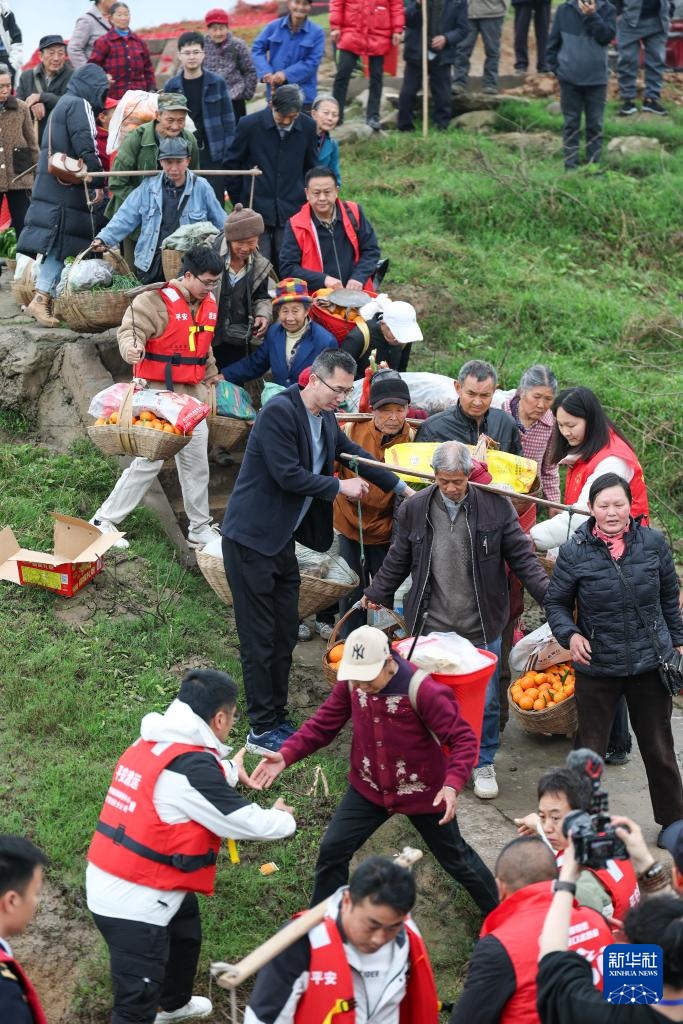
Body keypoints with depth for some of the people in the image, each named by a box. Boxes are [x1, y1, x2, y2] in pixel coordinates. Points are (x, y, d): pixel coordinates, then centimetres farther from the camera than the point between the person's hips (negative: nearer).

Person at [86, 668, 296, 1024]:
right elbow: (244, 822, -15)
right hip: (134, 900, -10)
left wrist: (229, 770, 33)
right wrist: (283, 819, 4)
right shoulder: (190, 766, -24)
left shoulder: (152, 743, 2)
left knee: (185, 933, 34)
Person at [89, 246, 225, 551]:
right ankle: (104, 521, 3)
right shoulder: (157, 300, -15)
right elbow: (130, 330, -22)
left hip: (191, 395, 8)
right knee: (149, 461, -7)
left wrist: (210, 381, 25)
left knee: (196, 462, 11)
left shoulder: (209, 305, 10)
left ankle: (200, 529, 23)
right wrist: (131, 349, -42)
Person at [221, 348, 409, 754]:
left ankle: (278, 717, 25)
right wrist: (340, 487, -12)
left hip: (282, 539, 9)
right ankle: (262, 730, 6)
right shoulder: (279, 411, -19)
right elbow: (288, 475, -23)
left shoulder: (326, 421, 9)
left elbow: (356, 455, 22)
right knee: (260, 639, -2)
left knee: (286, 633, 13)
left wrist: (404, 489, 22)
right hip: (251, 539, -9)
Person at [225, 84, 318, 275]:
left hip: (291, 213, 2)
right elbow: (232, 165, 4)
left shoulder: (308, 127, 0)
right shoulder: (249, 124, -7)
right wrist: (238, 205, 5)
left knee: (289, 275, 1)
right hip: (256, 210, -2)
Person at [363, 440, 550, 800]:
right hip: (432, 626, 1)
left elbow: (522, 558, -2)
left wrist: (549, 596, -9)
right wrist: (375, 595, 19)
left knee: (485, 701, 9)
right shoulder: (414, 509, -3)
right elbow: (398, 561, 11)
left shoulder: (496, 506, -8)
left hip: (481, 628, -1)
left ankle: (483, 764, 27)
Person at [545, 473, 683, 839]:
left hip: (650, 664, 2)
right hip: (597, 668, -2)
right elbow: (556, 602, 2)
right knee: (590, 752, 9)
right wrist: (570, 634, -16)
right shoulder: (574, 552, -10)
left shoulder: (653, 543, -5)